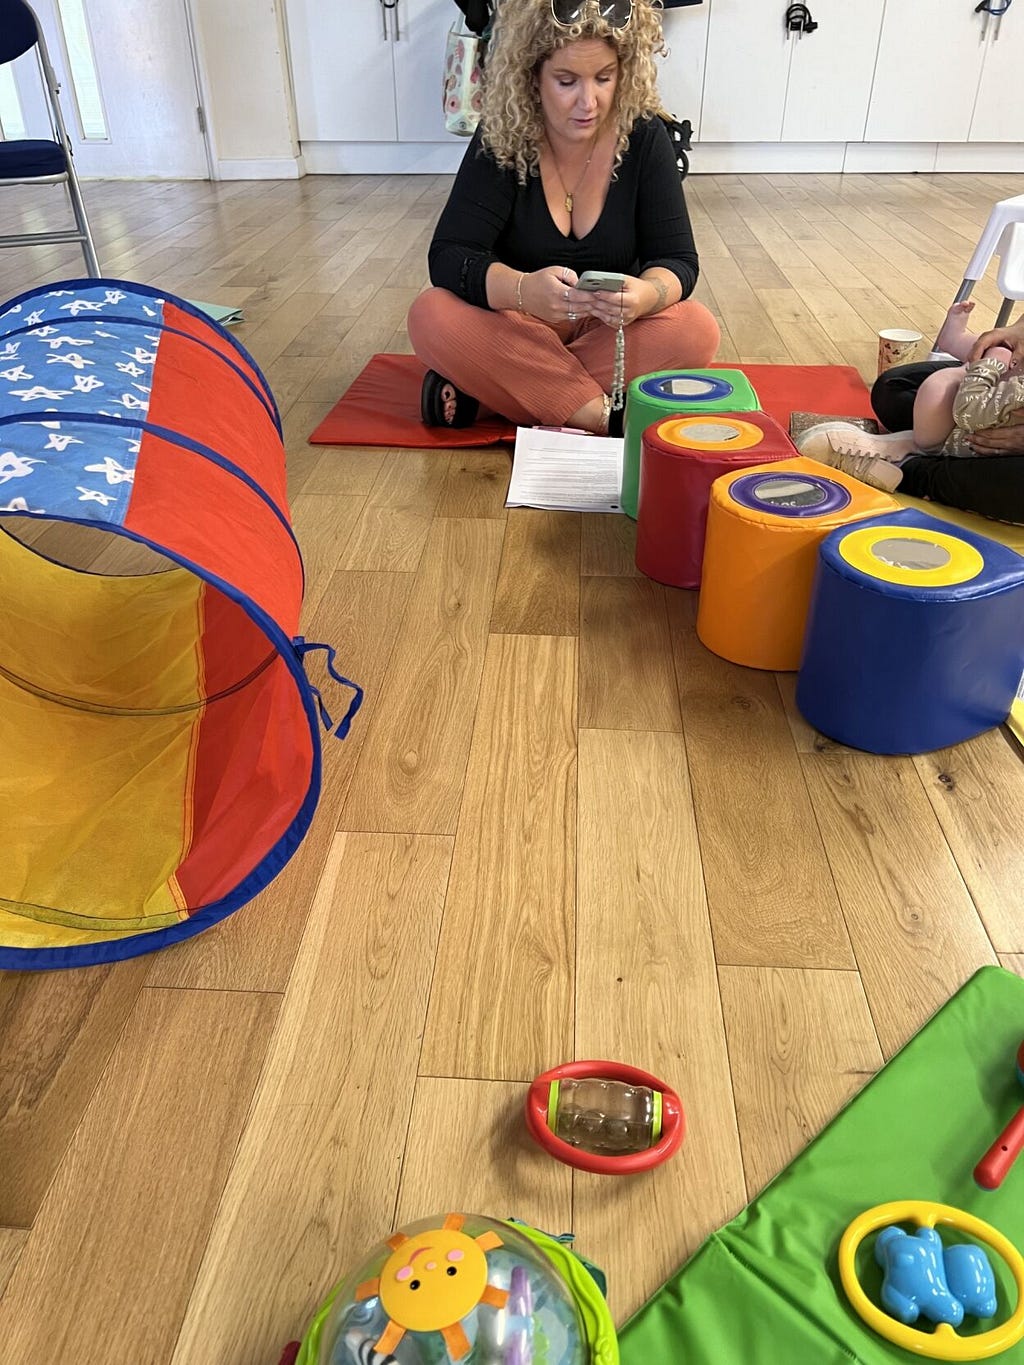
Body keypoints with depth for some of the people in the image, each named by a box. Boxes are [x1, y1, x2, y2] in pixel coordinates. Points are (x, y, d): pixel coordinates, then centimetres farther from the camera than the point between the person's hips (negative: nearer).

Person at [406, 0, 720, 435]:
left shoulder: (644, 137, -9)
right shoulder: (501, 138, -13)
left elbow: (678, 261, -11)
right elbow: (447, 258, -21)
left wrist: (645, 295, -37)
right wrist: (523, 290, -43)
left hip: (610, 329, 1)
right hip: (517, 326, -1)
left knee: (696, 331, -28)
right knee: (431, 317, -29)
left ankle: (484, 385, -23)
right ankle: (605, 418, -27)